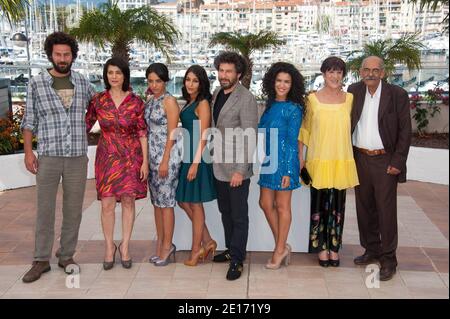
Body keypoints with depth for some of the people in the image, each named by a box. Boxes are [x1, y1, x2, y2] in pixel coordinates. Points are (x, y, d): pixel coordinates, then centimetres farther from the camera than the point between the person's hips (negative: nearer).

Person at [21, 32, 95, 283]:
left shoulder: (82, 82, 6)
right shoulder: (37, 83, 1)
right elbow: (29, 121, 3)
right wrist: (28, 151, -2)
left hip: (78, 158, 2)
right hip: (48, 157, -2)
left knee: (73, 210, 8)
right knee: (45, 209, 3)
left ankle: (67, 256, 22)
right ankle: (42, 260, 14)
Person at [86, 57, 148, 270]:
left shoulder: (135, 101, -3)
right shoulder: (98, 100, 0)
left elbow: (142, 133, -2)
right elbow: (85, 126, 7)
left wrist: (145, 161, -5)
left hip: (131, 157, 0)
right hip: (107, 157, 1)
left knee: (128, 201, 4)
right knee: (107, 203, 0)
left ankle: (125, 246, 18)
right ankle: (109, 246, 17)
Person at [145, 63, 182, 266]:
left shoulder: (169, 101, -10)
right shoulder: (149, 101, 12)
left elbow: (172, 134, -14)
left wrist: (165, 161, -17)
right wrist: (146, 158, 12)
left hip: (166, 156, -8)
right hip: (151, 156, 8)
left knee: (166, 202, -2)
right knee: (156, 201, 11)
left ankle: (167, 246, 8)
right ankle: (160, 244, 21)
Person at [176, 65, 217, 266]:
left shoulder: (203, 103, -11)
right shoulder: (189, 103, 13)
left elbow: (203, 137, -16)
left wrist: (195, 163, -20)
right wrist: (188, 161, 12)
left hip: (197, 157, -9)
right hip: (186, 156, 9)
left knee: (195, 204, 1)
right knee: (183, 201, 12)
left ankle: (196, 250, 14)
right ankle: (207, 241, 21)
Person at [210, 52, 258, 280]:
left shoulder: (246, 99, -14)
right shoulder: (216, 94, 9)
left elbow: (249, 137, -17)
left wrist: (240, 170, -19)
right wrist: (213, 158, 9)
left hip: (236, 168, -7)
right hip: (218, 166, 7)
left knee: (238, 216, 3)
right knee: (225, 212, 18)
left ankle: (237, 260, 13)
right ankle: (231, 249, 33)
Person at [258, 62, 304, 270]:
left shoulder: (293, 109, -11)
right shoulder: (270, 105, 8)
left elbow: (292, 141, -13)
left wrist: (288, 171, -15)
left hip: (284, 161, -7)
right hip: (268, 160, 7)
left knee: (282, 206, 5)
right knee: (265, 203, 10)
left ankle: (280, 250, 18)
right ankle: (282, 246, 24)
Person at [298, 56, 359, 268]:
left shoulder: (349, 99, 4)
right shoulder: (313, 99, 0)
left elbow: (352, 127, 11)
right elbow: (305, 129, 5)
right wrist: (300, 157, 2)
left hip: (342, 161, 2)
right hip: (319, 161, -1)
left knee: (337, 205, 8)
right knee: (319, 204, 5)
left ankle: (334, 247, 21)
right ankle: (321, 246, 19)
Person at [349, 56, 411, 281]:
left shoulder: (397, 95, -5)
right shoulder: (354, 91, 5)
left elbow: (405, 131, -4)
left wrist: (398, 162, -10)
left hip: (385, 161, -4)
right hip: (360, 159, 4)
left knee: (386, 210, -1)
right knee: (365, 208, 13)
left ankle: (388, 259, 9)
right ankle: (371, 250, 28)